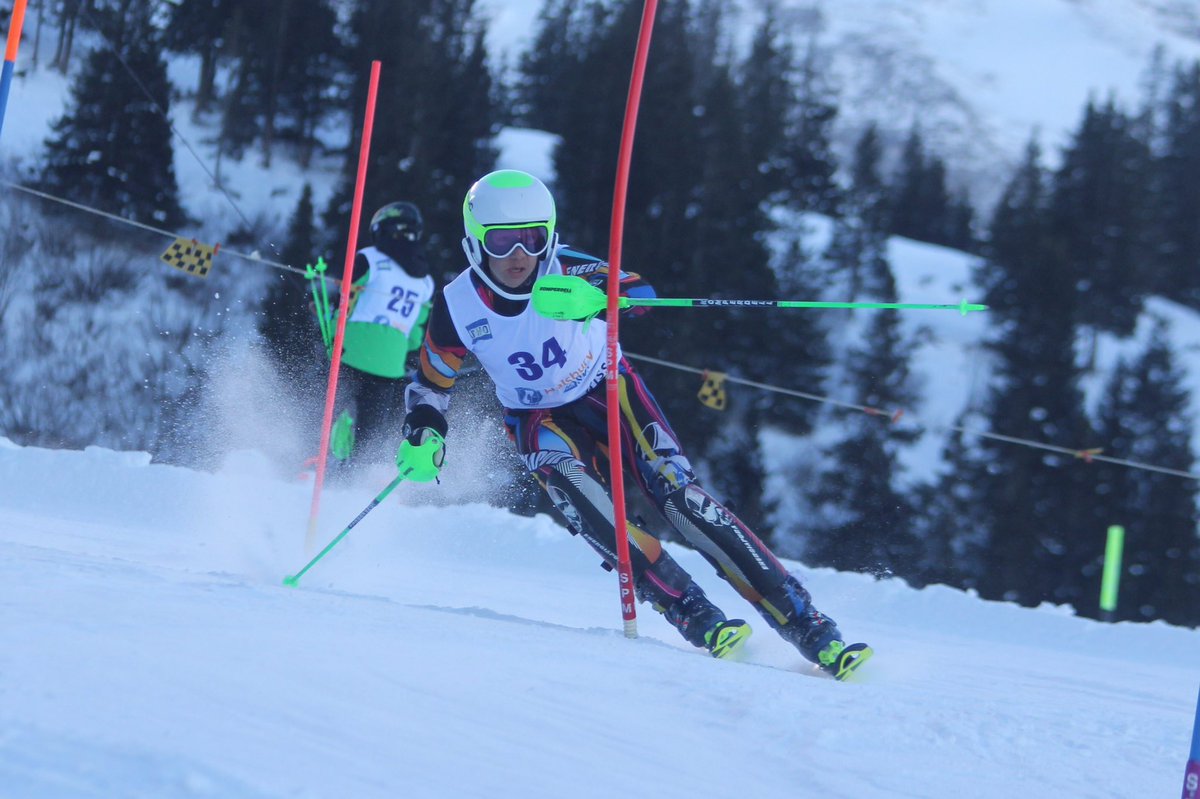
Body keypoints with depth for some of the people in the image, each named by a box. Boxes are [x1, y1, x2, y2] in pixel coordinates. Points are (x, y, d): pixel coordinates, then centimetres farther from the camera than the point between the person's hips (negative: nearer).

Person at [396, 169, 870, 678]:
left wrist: (593, 294, -58)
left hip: (608, 391, -1)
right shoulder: (456, 308, -17)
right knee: (587, 506, -29)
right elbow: (431, 385, 0)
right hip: (542, 420, 1)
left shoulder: (561, 270, -21)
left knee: (678, 494, -16)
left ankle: (807, 627, -18)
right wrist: (422, 439, -17)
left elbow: (638, 291, -38)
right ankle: (696, 618, -26)